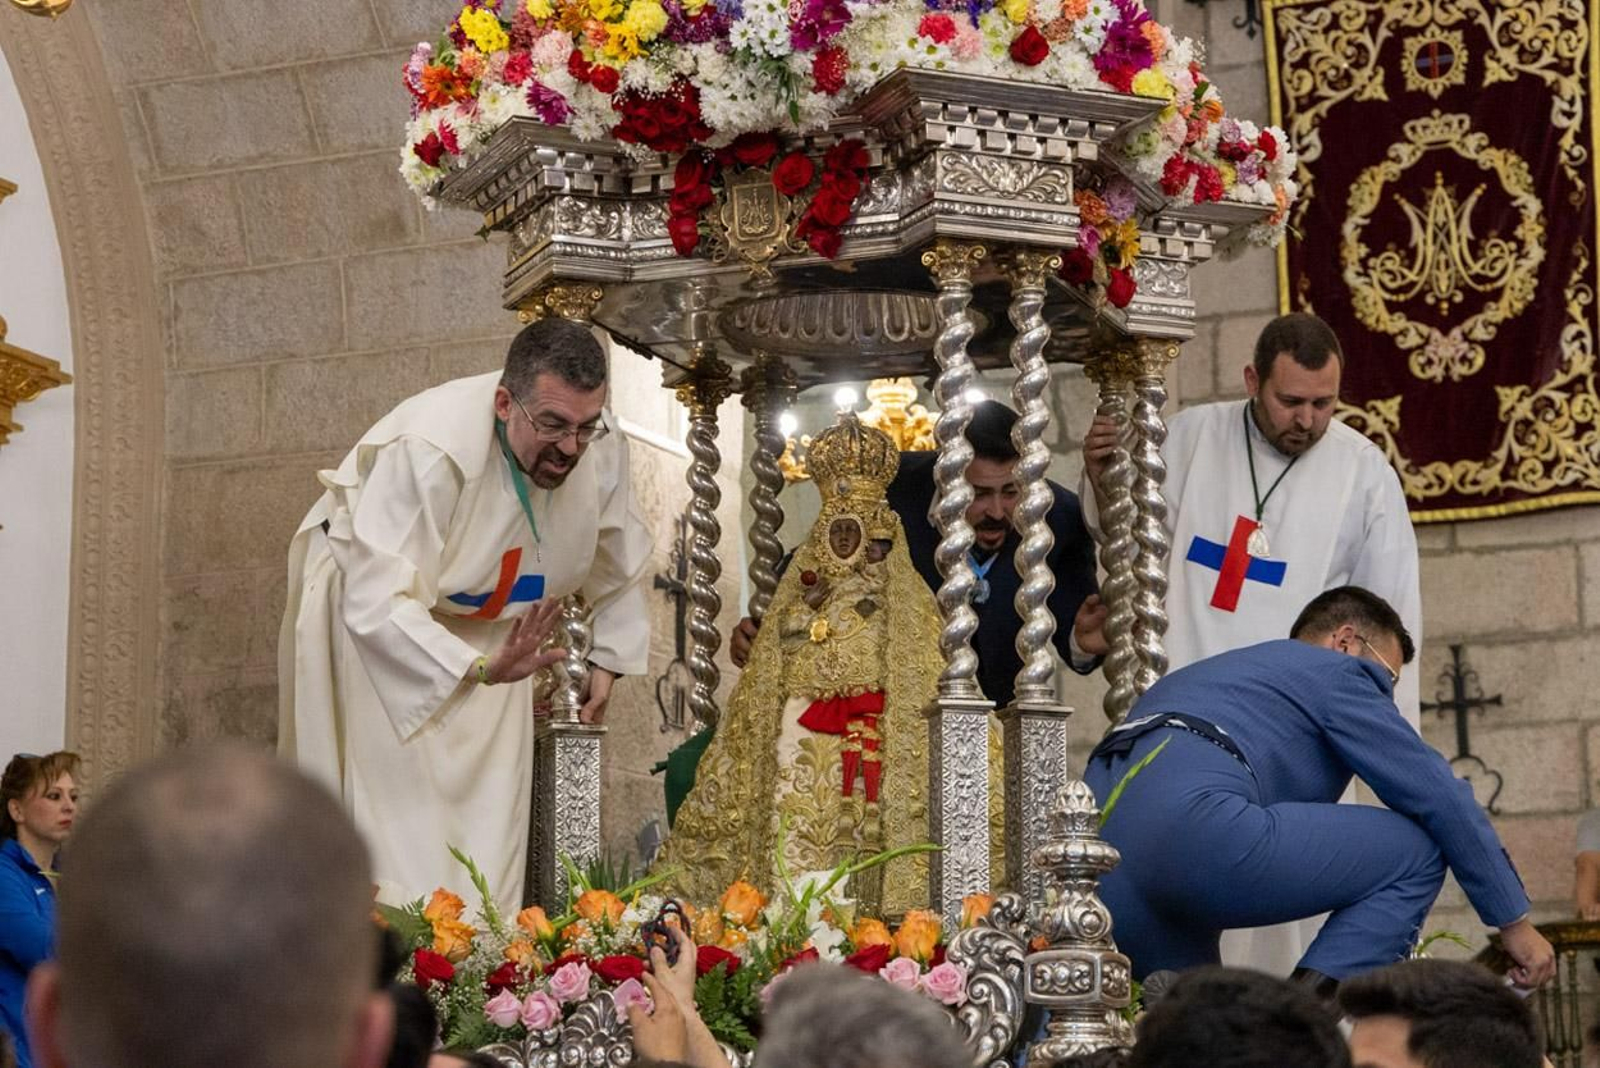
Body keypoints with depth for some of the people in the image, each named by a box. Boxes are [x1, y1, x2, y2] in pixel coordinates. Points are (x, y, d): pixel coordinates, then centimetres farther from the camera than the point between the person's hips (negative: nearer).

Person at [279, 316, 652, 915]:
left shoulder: (600, 448, -18)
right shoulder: (430, 452, -38)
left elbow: (621, 557, 5)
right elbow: (377, 601, -41)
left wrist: (609, 658, 8)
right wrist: (478, 669, -51)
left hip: (487, 626, 6)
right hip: (378, 616, -6)